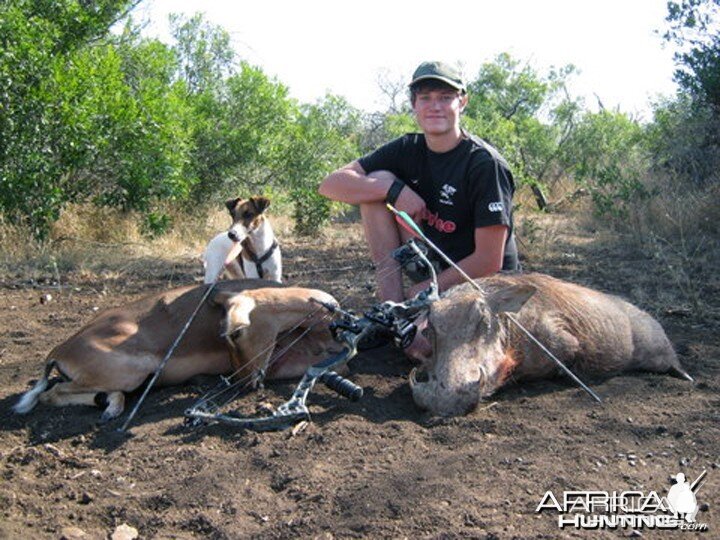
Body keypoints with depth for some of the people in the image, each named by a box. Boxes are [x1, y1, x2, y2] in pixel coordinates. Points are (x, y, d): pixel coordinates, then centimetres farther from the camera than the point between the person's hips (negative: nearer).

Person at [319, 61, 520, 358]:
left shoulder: (487, 164, -17)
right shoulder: (408, 149, -1)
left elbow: (489, 261, -19)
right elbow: (330, 184, -8)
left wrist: (425, 290, -16)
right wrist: (395, 189, -21)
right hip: (431, 268, 6)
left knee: (419, 346, -35)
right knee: (378, 182, -10)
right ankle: (393, 303, -11)